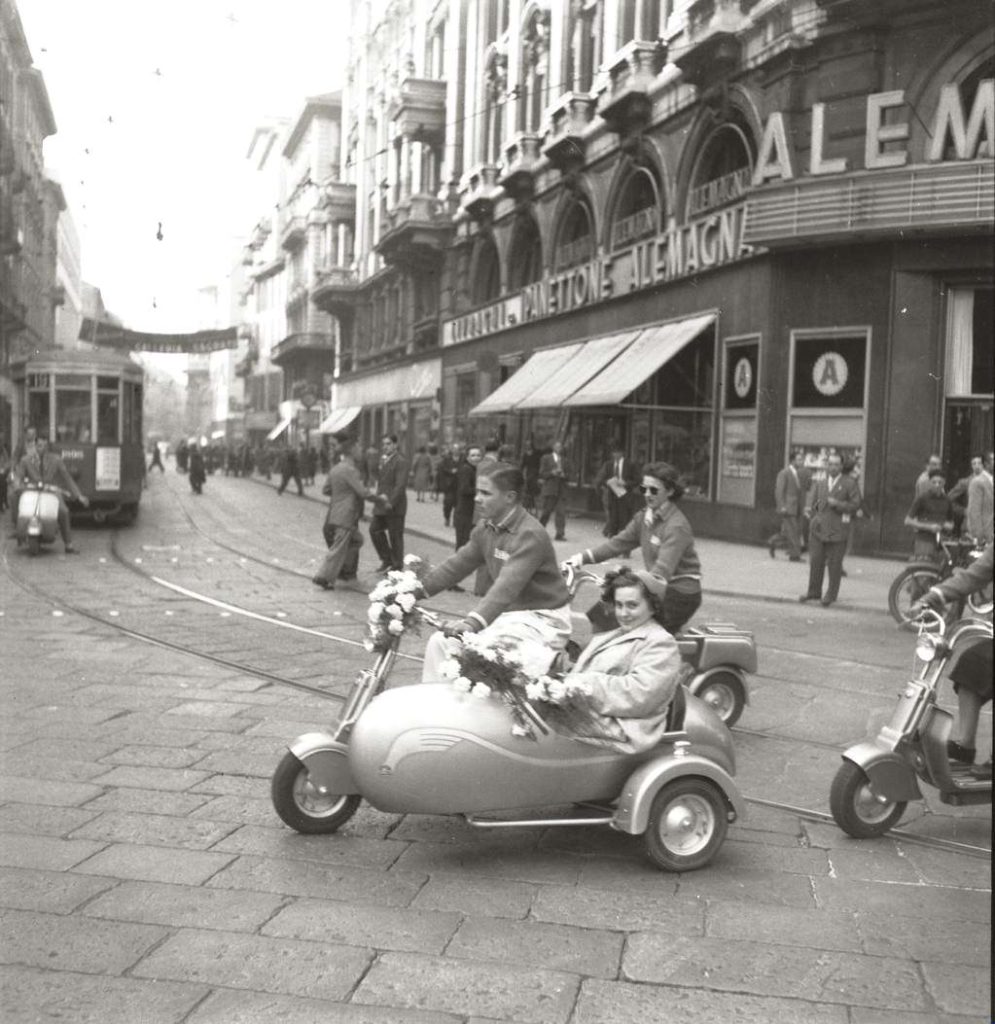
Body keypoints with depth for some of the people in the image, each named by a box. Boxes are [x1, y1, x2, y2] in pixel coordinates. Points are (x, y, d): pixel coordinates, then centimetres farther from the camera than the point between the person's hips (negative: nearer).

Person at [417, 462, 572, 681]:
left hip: (541, 619, -8)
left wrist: (475, 621, -47)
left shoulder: (530, 535, -23)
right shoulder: (486, 528, 4)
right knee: (440, 642, -2)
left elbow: (508, 585, -35)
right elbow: (458, 563, 10)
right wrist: (419, 588, 0)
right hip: (508, 614, 8)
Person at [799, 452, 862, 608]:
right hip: (818, 527, 4)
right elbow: (812, 496, 13)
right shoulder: (820, 482, 11)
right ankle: (814, 592, 21)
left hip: (837, 529, -4)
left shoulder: (849, 483, -2)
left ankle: (831, 594, 14)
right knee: (815, 561, 8)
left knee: (834, 564, 2)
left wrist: (837, 504, -17)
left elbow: (855, 504, -4)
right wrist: (809, 508, -9)